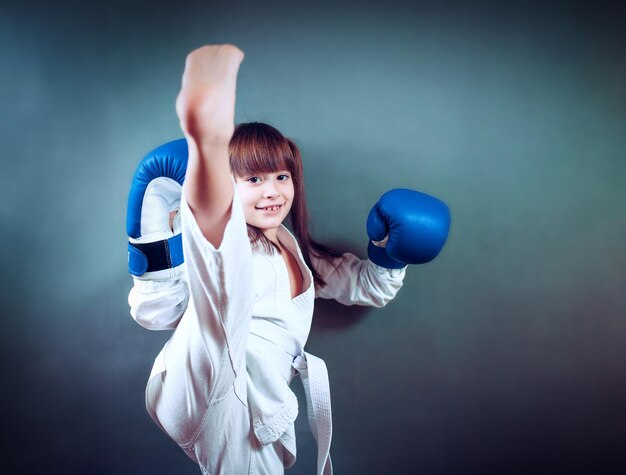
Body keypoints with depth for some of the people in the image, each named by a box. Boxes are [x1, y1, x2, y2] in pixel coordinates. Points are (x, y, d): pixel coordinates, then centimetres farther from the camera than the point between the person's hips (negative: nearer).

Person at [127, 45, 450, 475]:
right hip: (196, 401, -7)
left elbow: (370, 286, 30)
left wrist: (391, 253, 11)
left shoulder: (298, 253, 20)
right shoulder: (231, 248, 1)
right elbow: (154, 312, -4)